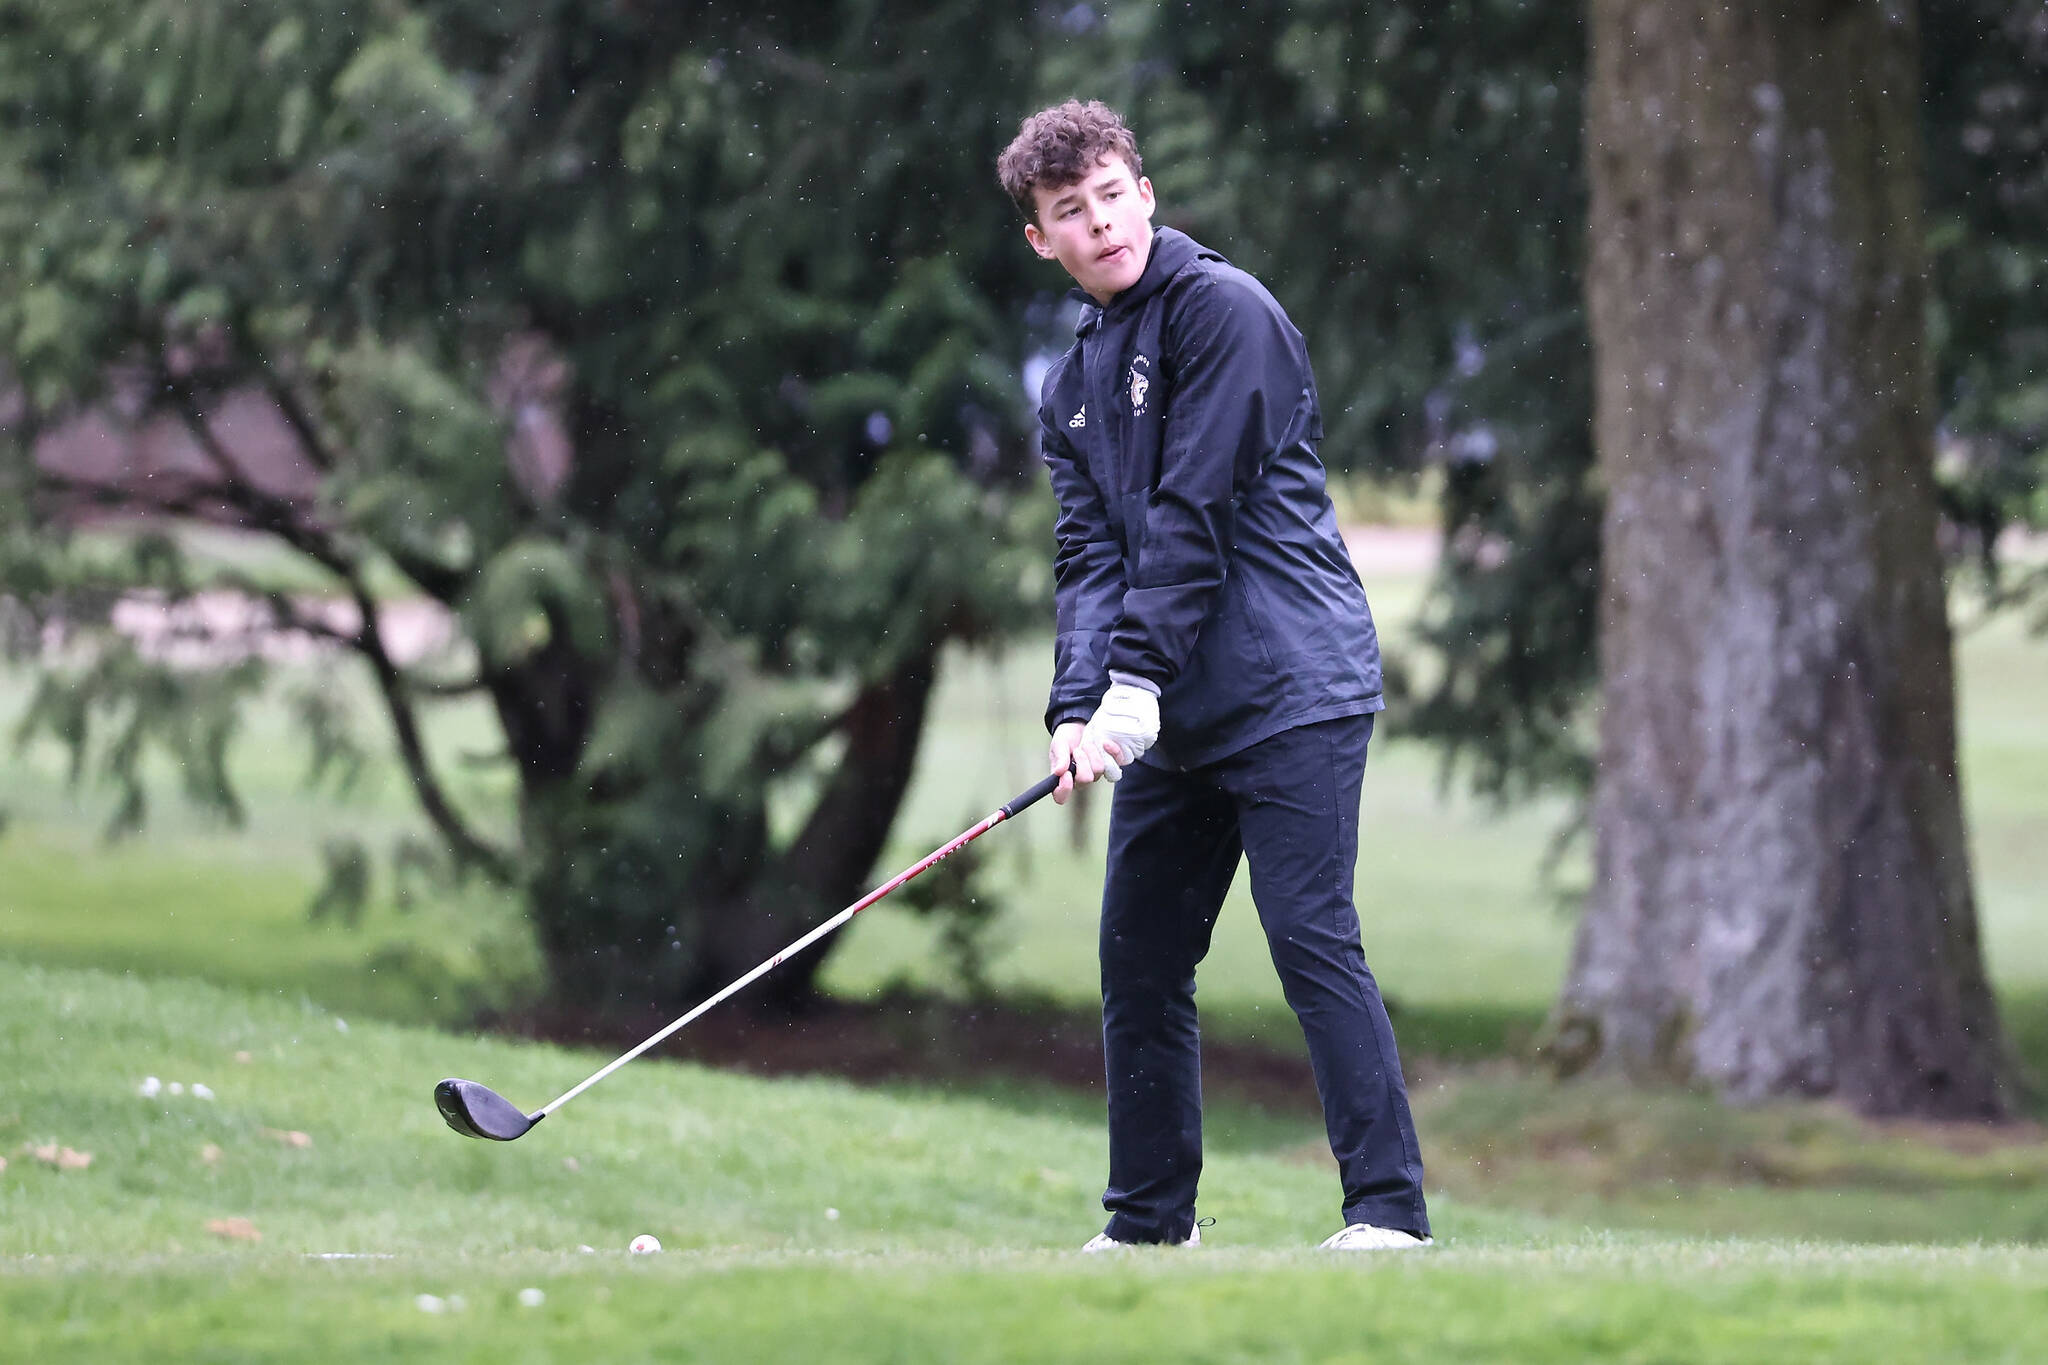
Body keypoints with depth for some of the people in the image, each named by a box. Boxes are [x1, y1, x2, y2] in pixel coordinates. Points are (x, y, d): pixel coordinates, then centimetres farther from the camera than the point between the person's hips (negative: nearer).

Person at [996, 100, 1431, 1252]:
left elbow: (1194, 515, -13)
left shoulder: (1221, 309, -6)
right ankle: (1152, 1222, 16)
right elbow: (1091, 554, 7)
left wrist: (1136, 683, -17)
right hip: (1174, 717, 8)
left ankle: (1390, 1208, -13)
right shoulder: (1073, 387, 17)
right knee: (1139, 959, 7)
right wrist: (1082, 709, -10)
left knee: (1313, 939, -13)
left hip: (1291, 690, -8)